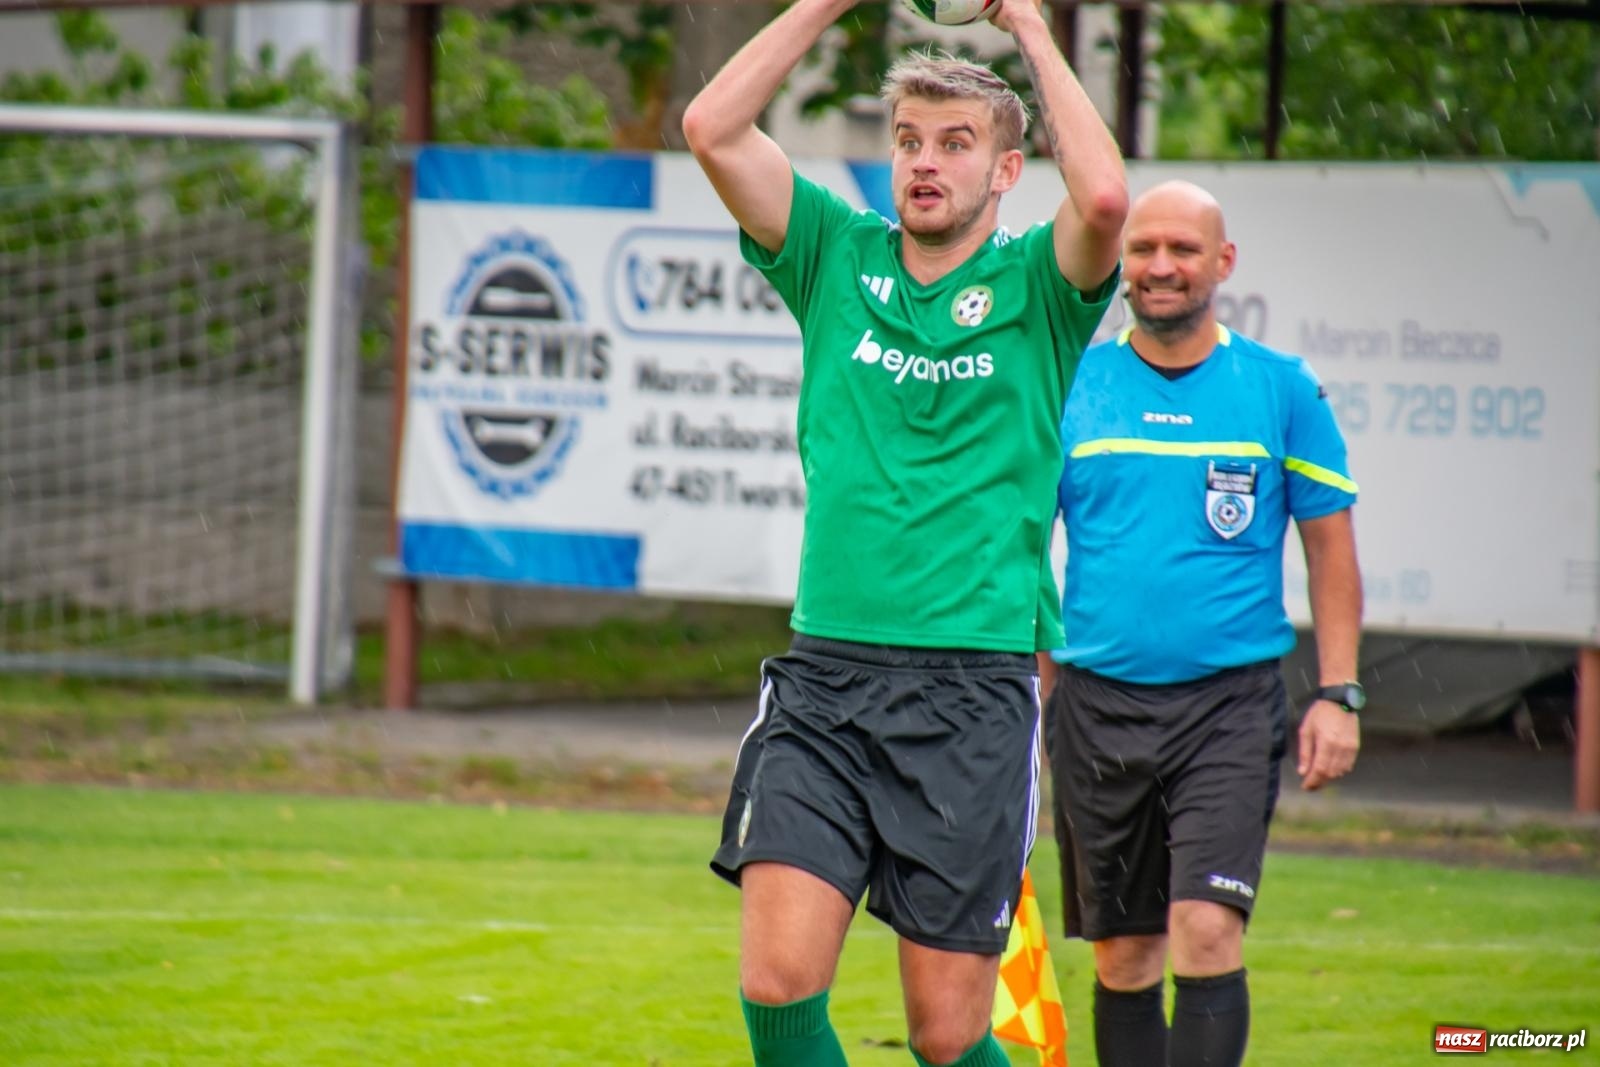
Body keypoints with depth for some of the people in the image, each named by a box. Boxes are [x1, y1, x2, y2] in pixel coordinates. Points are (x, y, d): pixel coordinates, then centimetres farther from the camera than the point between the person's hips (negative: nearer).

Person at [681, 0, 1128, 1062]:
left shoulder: (1036, 287, 3)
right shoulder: (839, 258, 11)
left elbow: (1104, 198, -19)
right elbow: (713, 128, 0)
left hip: (975, 687, -2)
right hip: (824, 670, 2)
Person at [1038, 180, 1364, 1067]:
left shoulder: (1281, 389, 3)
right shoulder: (1071, 386, 6)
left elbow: (1329, 545, 7)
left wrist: (1338, 696, -1)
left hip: (1229, 699, -2)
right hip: (1096, 702, 2)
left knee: (1207, 930, -16)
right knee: (1122, 955, 7)